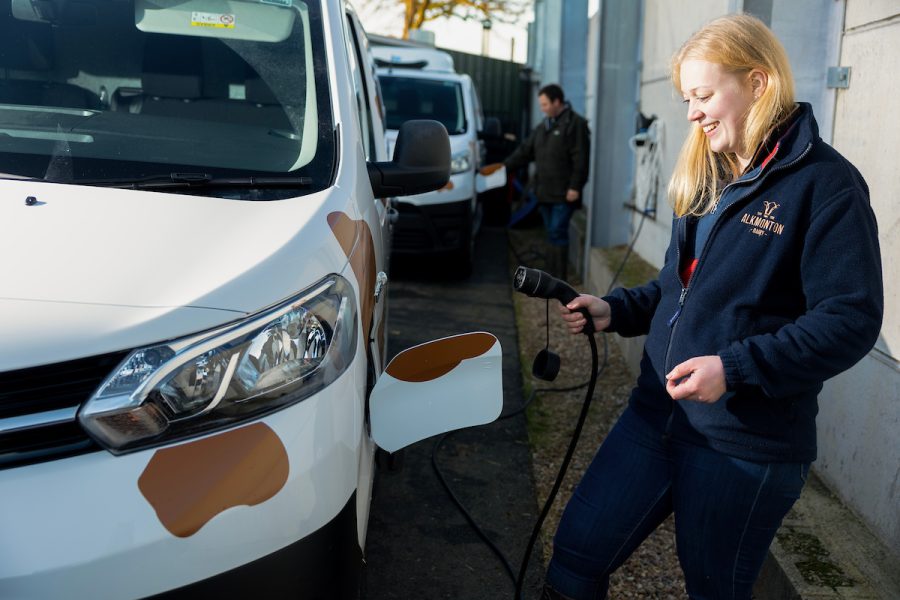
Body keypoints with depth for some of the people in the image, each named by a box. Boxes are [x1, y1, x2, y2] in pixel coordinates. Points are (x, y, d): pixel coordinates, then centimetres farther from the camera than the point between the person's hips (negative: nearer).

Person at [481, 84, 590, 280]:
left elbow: (580, 159, -14)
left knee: (558, 233, -8)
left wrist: (575, 187, -19)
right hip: (544, 191, 8)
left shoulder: (575, 124, -8)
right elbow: (525, 151, 20)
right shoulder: (543, 126, 17)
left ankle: (559, 277, -4)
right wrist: (504, 166, 11)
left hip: (563, 193, -8)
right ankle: (554, 273, 18)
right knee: (553, 234, 11)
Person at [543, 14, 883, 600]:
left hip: (747, 445, -6)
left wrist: (735, 367, -25)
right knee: (577, 553, 8)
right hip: (655, 414, 7)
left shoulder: (824, 182, -13)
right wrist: (614, 310, 4)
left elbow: (850, 320, -17)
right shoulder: (707, 175, 11)